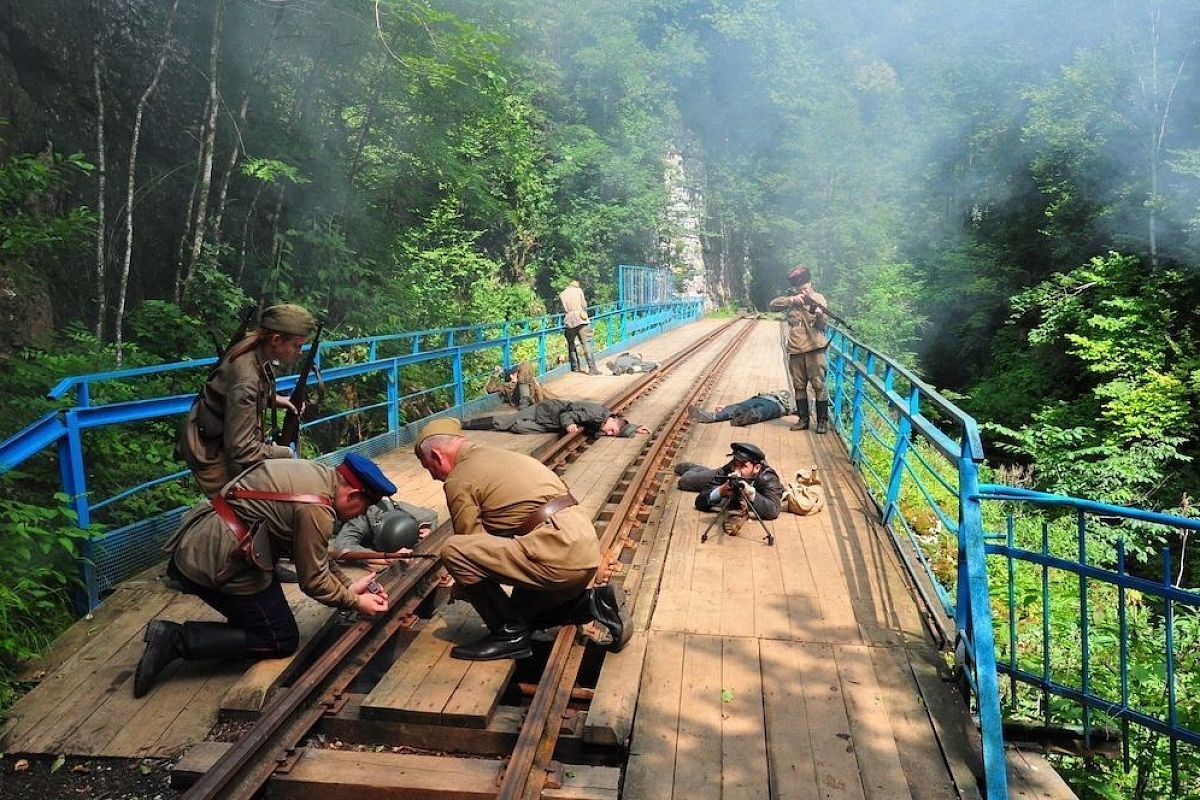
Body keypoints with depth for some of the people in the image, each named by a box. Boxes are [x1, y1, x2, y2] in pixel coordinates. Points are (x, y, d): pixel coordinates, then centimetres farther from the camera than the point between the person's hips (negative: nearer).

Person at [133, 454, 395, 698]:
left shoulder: (314, 472, 8)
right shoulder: (316, 509, -20)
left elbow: (315, 554, 18)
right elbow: (313, 580, -10)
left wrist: (349, 585, 15)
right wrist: (355, 602, 4)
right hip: (215, 564, -10)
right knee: (282, 641, 3)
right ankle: (177, 639, -4)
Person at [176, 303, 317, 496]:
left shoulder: (255, 346, -9)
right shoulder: (247, 377, -34)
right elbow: (240, 448, -30)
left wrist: (274, 399, 1)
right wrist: (283, 454, -18)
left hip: (225, 436, 9)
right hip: (209, 451, -9)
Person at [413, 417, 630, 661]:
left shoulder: (459, 480, -3)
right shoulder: (501, 455, 25)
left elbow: (470, 540, -1)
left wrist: (464, 583, 20)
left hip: (557, 555, -10)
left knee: (452, 550, -11)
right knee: (523, 611, 31)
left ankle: (509, 633, -2)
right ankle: (593, 603, 12)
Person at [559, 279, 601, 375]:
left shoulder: (561, 295, 12)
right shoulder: (578, 290, 7)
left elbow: (563, 309, 10)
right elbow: (584, 306, 2)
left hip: (569, 322, 2)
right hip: (581, 320, -2)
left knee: (571, 345, 16)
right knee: (587, 344, -5)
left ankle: (575, 367, 19)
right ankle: (592, 368, -10)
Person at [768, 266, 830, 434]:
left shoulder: (818, 298, 0)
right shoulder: (790, 298, 8)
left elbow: (822, 325, -6)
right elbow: (773, 305, -9)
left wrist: (818, 314, -28)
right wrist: (792, 300, -21)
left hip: (814, 349, -3)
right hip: (795, 351, 3)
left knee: (819, 385, -3)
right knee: (799, 386, 9)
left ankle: (823, 420, 5)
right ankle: (803, 419, 18)